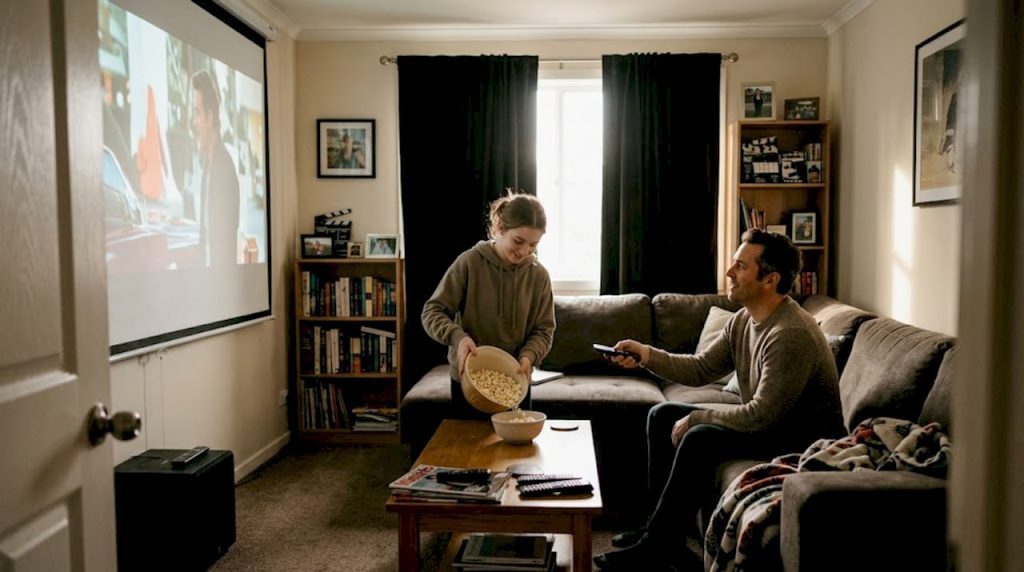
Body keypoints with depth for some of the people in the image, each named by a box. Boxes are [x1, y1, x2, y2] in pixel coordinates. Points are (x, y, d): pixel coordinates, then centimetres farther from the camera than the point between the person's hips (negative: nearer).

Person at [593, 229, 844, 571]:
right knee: (662, 415, 6)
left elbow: (761, 415, -29)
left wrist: (695, 418, -18)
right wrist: (646, 355, -9)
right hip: (766, 423, 10)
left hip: (803, 439, -10)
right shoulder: (743, 320, 1)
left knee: (701, 438, -30)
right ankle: (662, 528, 11)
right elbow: (700, 369, 5)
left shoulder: (791, 335, -28)